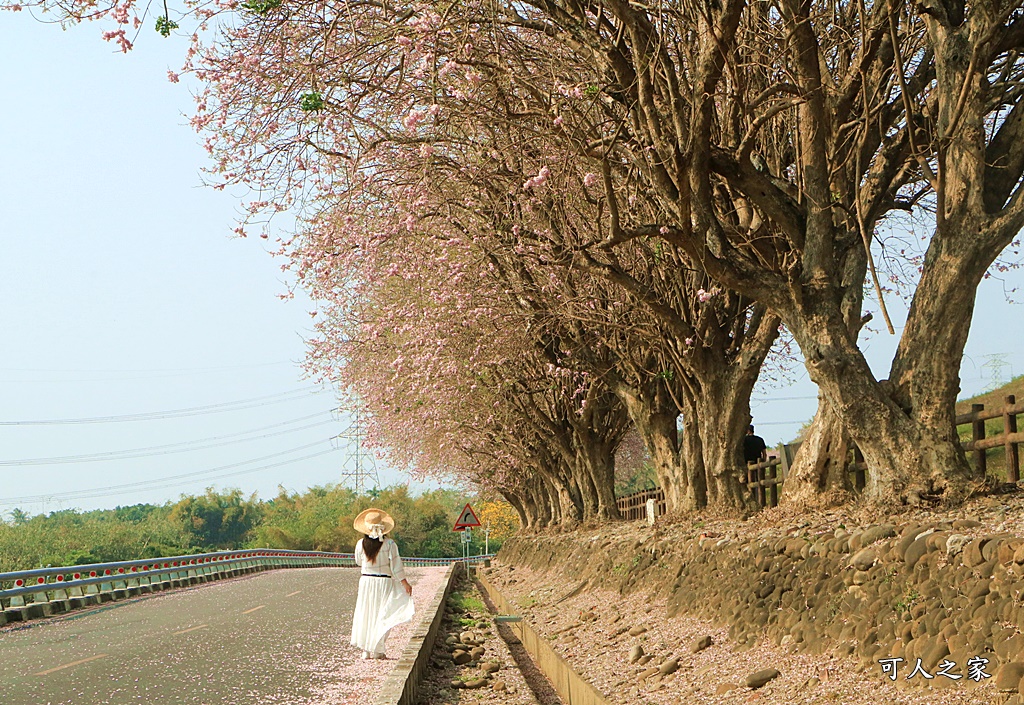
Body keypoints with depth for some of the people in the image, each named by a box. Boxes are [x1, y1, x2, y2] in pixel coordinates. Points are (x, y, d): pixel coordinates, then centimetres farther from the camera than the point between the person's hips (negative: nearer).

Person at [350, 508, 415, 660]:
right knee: (381, 616, 6)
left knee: (366, 615, 11)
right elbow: (396, 565, -10)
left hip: (366, 581, 2)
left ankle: (366, 651, 12)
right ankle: (377, 650, 7)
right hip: (384, 583, -2)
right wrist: (405, 583, -4)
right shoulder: (389, 544, -11)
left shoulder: (360, 544, -4)